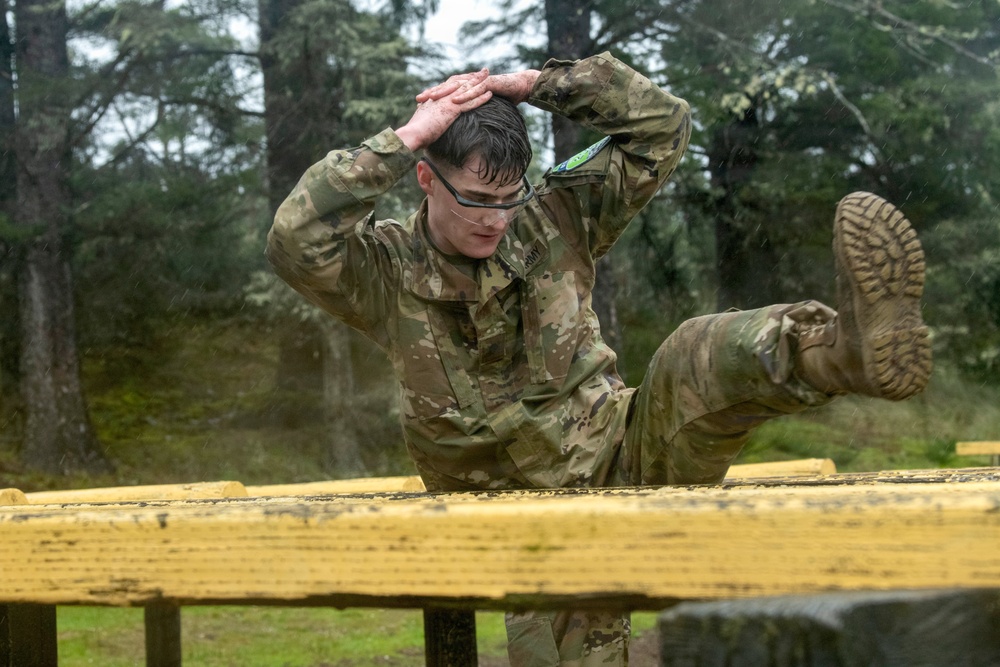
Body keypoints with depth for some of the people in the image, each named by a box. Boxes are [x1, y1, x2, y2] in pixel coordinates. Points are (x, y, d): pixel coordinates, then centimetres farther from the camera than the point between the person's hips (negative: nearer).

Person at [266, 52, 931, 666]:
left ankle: (856, 341, -57)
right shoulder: (389, 271, -4)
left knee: (698, 360, -30)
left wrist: (535, 83, -10)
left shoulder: (557, 222, 1)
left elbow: (664, 125, 0)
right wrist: (405, 137, -22)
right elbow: (295, 241, -24)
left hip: (628, 460, 0)